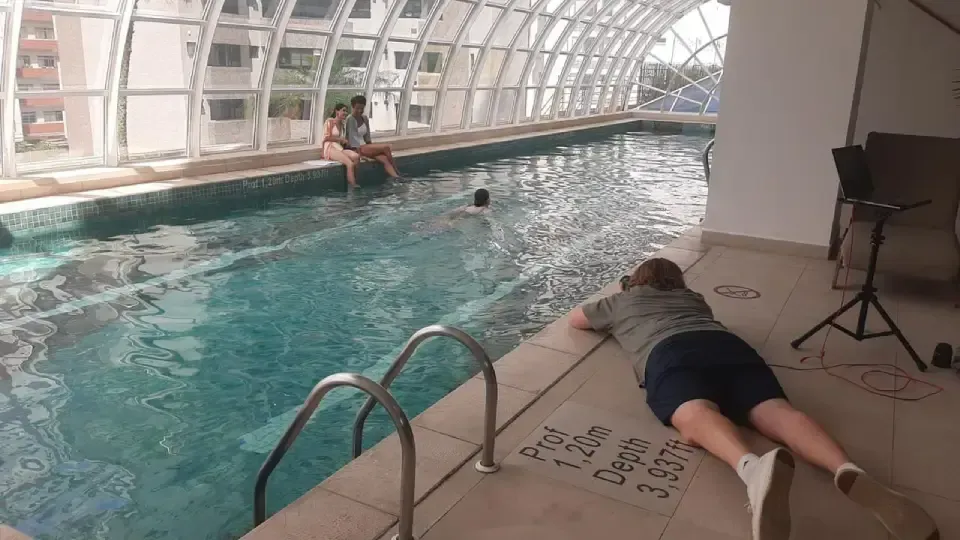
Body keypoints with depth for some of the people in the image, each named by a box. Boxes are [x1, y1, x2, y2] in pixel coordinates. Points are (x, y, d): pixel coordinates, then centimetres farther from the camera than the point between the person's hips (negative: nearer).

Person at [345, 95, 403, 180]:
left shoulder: (365, 118, 13)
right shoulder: (350, 119, -9)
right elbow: (352, 138, -15)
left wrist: (372, 148, 5)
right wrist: (359, 153, -22)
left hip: (364, 147, 7)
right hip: (355, 149, -7)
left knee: (384, 159, -20)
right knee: (386, 147, -19)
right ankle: (396, 172, -9)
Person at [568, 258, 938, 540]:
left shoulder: (622, 299, 34)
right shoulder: (693, 298, 41)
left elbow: (575, 319, 46)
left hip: (669, 353, -4)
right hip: (727, 345, 4)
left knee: (694, 416, -31)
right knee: (776, 411, -17)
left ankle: (753, 467, -66)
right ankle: (849, 472, -47)